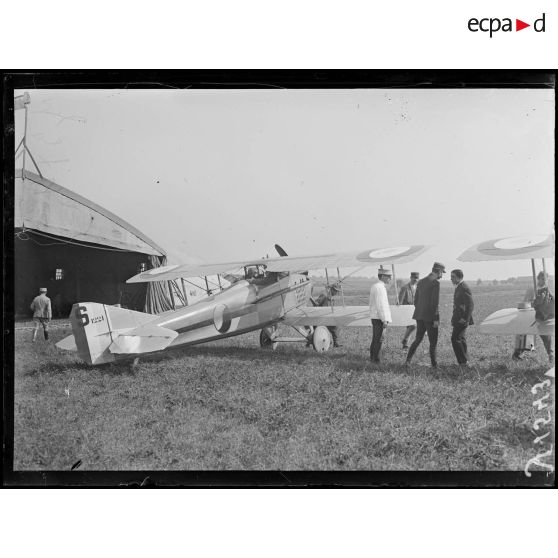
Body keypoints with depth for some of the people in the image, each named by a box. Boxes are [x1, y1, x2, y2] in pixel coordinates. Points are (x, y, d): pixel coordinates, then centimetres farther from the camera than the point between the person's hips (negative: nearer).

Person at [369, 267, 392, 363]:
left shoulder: (375, 285, 13)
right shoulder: (379, 287, -18)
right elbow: (380, 305, -21)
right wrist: (385, 320, -20)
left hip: (374, 316, 10)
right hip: (379, 317, -10)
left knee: (375, 338, 18)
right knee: (379, 339, -5)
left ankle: (372, 357, 27)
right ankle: (377, 360, -1)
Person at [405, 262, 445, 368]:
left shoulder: (420, 282, 11)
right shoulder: (435, 283, -12)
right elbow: (435, 302, -17)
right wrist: (436, 319, -15)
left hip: (420, 316, 7)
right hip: (430, 317, -7)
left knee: (418, 339, 16)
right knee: (433, 342, 2)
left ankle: (408, 360, 12)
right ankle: (434, 365, 7)